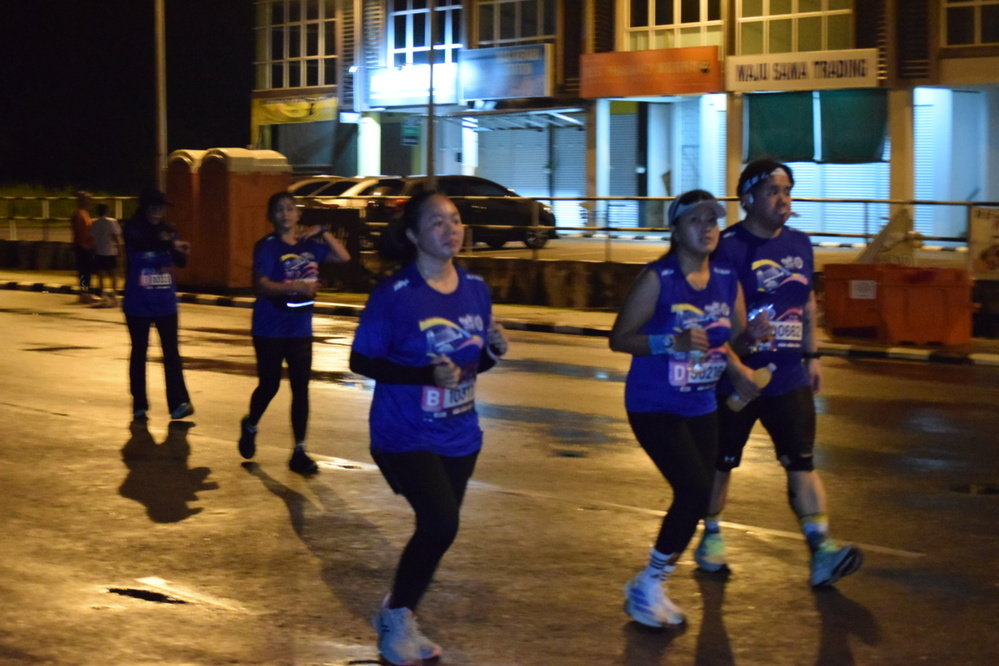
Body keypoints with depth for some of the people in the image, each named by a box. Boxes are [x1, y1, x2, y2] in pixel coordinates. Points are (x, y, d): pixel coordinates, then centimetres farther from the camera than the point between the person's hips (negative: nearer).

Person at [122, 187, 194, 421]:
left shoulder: (167, 231, 3)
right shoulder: (133, 230, -7)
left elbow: (180, 262, -4)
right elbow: (138, 244, -29)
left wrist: (182, 252, -28)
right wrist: (165, 242, -44)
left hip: (165, 303, 2)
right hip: (138, 305, -2)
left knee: (171, 352, -4)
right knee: (139, 352, 6)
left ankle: (179, 402, -8)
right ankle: (139, 404, 14)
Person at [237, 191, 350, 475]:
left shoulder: (309, 244, 5)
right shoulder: (267, 246, -10)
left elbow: (343, 257, 11)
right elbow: (261, 285, -20)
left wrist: (323, 233, 0)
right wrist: (298, 286, -29)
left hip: (300, 329, 4)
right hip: (270, 330, -4)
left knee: (301, 389, 1)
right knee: (269, 385, 5)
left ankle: (299, 452, 6)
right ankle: (250, 427, 35)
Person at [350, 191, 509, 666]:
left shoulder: (475, 288, 1)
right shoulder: (393, 295, -15)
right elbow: (361, 361, -14)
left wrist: (494, 350, -12)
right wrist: (424, 375, -26)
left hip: (459, 436, 6)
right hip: (405, 435, -6)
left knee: (437, 528, 12)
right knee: (441, 523, -18)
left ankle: (398, 615, 35)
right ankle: (397, 618, 5)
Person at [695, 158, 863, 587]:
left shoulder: (799, 244, 9)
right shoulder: (728, 247, -12)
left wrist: (811, 354, 18)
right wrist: (744, 337, -31)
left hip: (790, 378, 5)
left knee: (802, 462, -4)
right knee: (721, 462, 9)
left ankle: (821, 551, -9)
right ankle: (711, 536, 30)